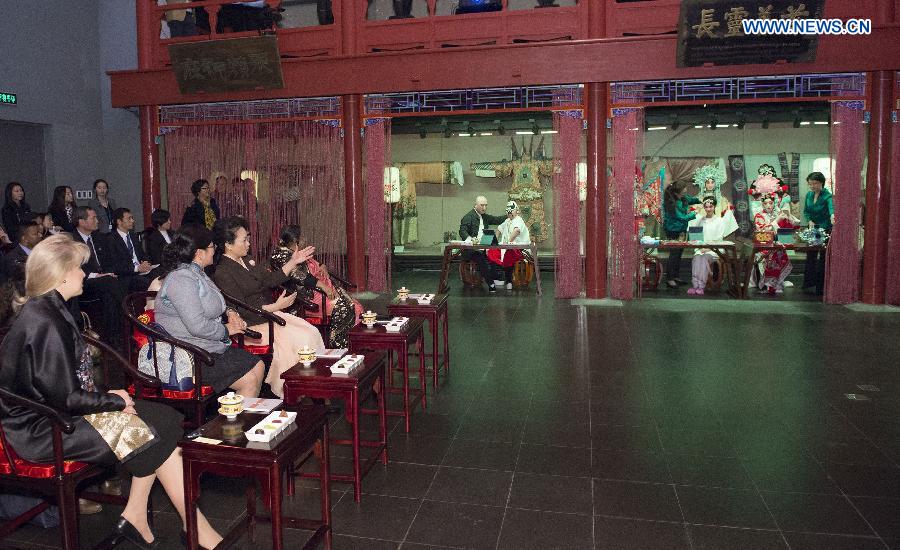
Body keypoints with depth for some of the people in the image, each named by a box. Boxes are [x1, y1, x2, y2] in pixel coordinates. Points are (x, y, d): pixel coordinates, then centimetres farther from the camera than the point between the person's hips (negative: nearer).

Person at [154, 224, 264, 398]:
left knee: (257, 366, 3)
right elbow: (198, 327, -29)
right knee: (249, 381, -16)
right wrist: (226, 329, -12)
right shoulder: (182, 279, -21)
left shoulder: (196, 273, 12)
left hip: (209, 347, 10)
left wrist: (228, 312, 8)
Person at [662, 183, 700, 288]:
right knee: (674, 253, -8)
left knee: (679, 253, 13)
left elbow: (690, 199, 22)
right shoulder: (671, 204, -25)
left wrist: (699, 200, 3)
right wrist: (694, 214, -12)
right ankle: (669, 279, -2)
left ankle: (675, 277, 23)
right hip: (673, 231, -9)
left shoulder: (682, 199, -1)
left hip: (681, 230, 9)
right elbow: (682, 217, -22)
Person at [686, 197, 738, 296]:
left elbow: (719, 238, -1)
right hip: (701, 248, 2)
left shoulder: (720, 220, 8)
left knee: (705, 258, -32)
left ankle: (701, 286, -38)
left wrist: (708, 248, -11)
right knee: (697, 258, -30)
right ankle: (695, 285, -39)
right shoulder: (700, 220, 19)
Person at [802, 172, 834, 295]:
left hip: (825, 229, -6)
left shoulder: (827, 196, -18)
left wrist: (832, 215, -61)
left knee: (823, 257, -1)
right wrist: (809, 221, -9)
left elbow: (831, 206, -39)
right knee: (810, 256, 11)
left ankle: (821, 287, 5)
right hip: (813, 228, 6)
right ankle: (809, 283, 22)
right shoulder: (809, 195, 1)